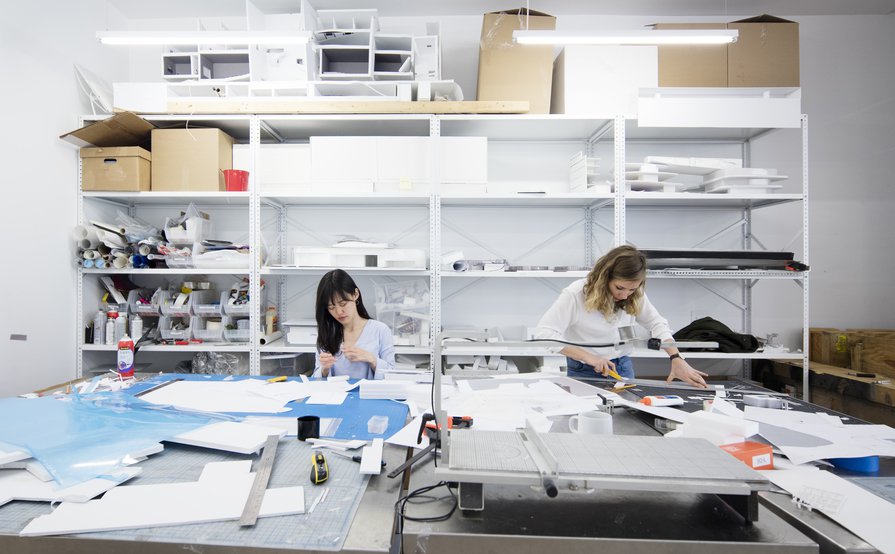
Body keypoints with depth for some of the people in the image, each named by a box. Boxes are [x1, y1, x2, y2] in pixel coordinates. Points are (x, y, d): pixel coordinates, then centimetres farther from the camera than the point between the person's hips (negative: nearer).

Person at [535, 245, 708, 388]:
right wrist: (588, 357, -32)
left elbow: (657, 323, 6)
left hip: (623, 367, 4)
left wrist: (676, 359, -9)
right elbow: (544, 333, -27)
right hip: (585, 371, -4)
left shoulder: (635, 296, -6)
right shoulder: (576, 294, -21)